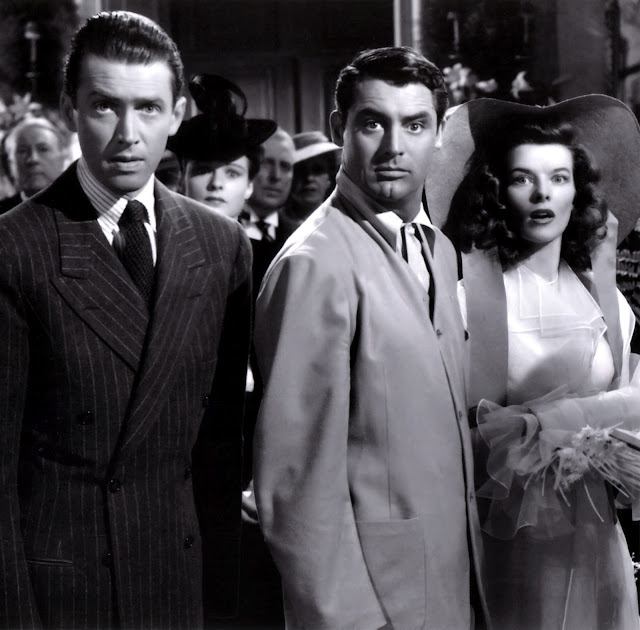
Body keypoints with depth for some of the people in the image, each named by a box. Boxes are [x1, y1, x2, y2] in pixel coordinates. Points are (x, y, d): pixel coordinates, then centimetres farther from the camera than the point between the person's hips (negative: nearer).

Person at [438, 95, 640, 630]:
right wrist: (596, 413, -17)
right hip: (515, 540, -5)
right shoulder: (475, 280, -13)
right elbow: (476, 423, -17)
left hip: (597, 533, 5)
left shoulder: (596, 283, 3)